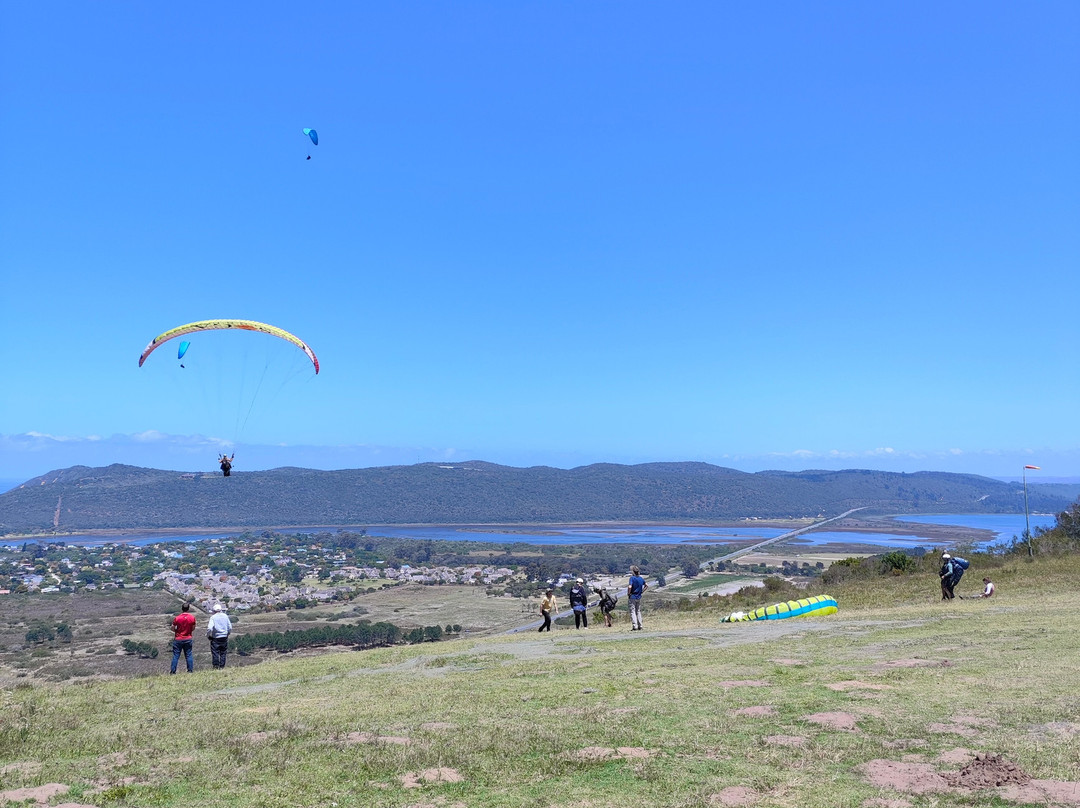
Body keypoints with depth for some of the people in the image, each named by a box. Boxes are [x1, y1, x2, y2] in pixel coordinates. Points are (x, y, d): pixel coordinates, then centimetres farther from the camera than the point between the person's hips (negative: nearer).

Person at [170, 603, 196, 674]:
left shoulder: (177, 618, -11)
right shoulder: (192, 617, -7)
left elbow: (173, 629, -4)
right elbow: (193, 628, 1)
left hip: (178, 639, -1)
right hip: (188, 639, 1)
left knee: (175, 656, 5)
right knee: (188, 655, 8)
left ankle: (173, 671, 7)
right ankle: (190, 670, 8)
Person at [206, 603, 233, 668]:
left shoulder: (213, 617, -8)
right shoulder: (225, 616, 3)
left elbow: (210, 628, -17)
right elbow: (230, 628, 5)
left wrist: (208, 635, -1)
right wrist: (227, 634, 21)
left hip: (215, 638, -3)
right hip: (224, 638, 3)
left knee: (215, 652, 5)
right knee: (223, 653, 11)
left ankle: (216, 665, 4)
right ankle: (222, 666, 12)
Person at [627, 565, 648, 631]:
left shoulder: (632, 578, -15)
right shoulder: (641, 578, 5)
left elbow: (630, 587, -25)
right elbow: (646, 586, 15)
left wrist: (628, 594, -11)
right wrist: (642, 592, 14)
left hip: (632, 597, -6)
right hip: (639, 597, 6)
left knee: (632, 611, -2)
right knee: (638, 611, 15)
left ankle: (634, 626, -9)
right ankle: (640, 626, 15)